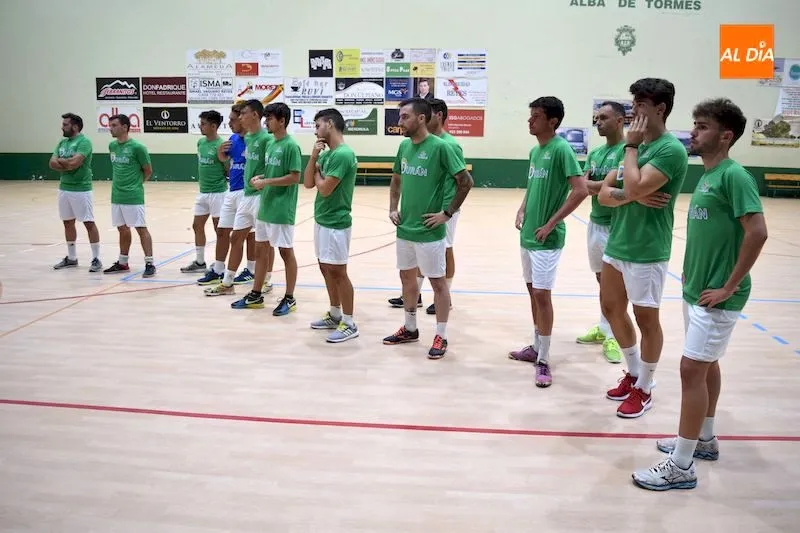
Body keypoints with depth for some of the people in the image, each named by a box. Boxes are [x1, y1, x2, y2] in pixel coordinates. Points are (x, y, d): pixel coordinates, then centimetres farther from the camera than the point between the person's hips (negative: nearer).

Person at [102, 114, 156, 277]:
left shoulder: (137, 147, -11)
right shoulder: (112, 146, 9)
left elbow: (148, 171, -3)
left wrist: (136, 184, 5)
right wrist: (118, 183, 15)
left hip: (133, 197, -7)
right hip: (116, 196, 7)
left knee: (141, 228, -4)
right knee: (123, 229, 14)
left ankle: (150, 264, 0)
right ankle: (122, 263, 24)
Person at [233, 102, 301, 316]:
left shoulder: (290, 145, -14)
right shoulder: (270, 144, 12)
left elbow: (294, 177, -18)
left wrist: (266, 182, -17)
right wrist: (260, 177, 2)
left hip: (282, 210, -9)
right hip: (265, 207, 9)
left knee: (286, 252, 1)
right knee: (260, 250, 13)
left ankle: (289, 299, 12)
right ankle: (255, 295, 24)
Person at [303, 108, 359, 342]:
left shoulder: (343, 154, -18)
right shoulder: (326, 154, 11)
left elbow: (324, 189, -21)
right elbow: (307, 183, 8)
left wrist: (317, 172, -2)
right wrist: (313, 157, -3)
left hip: (336, 223, -10)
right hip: (322, 219, 10)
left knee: (337, 272, -4)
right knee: (326, 269, 16)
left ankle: (349, 324, 5)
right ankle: (335, 315, 28)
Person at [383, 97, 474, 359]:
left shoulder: (440, 147, -14)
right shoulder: (404, 146, 7)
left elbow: (466, 181, -13)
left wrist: (448, 213, -13)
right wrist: (392, 209, 8)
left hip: (429, 230, -7)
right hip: (405, 228, 7)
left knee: (437, 281, 3)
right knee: (407, 276, 17)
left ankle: (441, 337, 14)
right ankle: (410, 328, 33)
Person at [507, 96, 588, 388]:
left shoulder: (561, 149, -14)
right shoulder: (534, 151, 11)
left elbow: (580, 190, -22)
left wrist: (551, 223, -20)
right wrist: (522, 210, 6)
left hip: (547, 238, -8)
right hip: (527, 234, 9)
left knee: (542, 294, -6)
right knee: (532, 291, 15)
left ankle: (544, 361, 4)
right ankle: (536, 347, 29)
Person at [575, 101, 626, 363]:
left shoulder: (627, 150, -13)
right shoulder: (594, 153, 10)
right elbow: (582, 185, 0)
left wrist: (592, 185, -10)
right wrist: (604, 186, -15)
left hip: (616, 225, -8)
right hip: (595, 222, 8)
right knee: (602, 280, 16)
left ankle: (612, 336, 11)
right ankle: (604, 328, 29)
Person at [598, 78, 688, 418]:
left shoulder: (671, 150, -16)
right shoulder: (637, 145, 10)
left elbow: (633, 188, -28)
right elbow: (605, 193, 5)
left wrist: (631, 146, -16)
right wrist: (634, 197, -15)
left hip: (646, 250, -9)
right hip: (617, 244, 9)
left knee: (646, 318, 5)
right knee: (612, 309, 17)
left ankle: (644, 389, 21)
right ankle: (634, 372, 35)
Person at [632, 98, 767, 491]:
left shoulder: (734, 176, -17)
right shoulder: (706, 175, 10)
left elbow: (757, 232, -24)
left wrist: (730, 286, -21)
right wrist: (692, 271, 12)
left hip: (716, 296, -9)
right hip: (696, 290, 9)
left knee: (692, 369, -6)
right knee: (706, 365, 18)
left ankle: (681, 466, 3)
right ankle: (704, 439, 35)